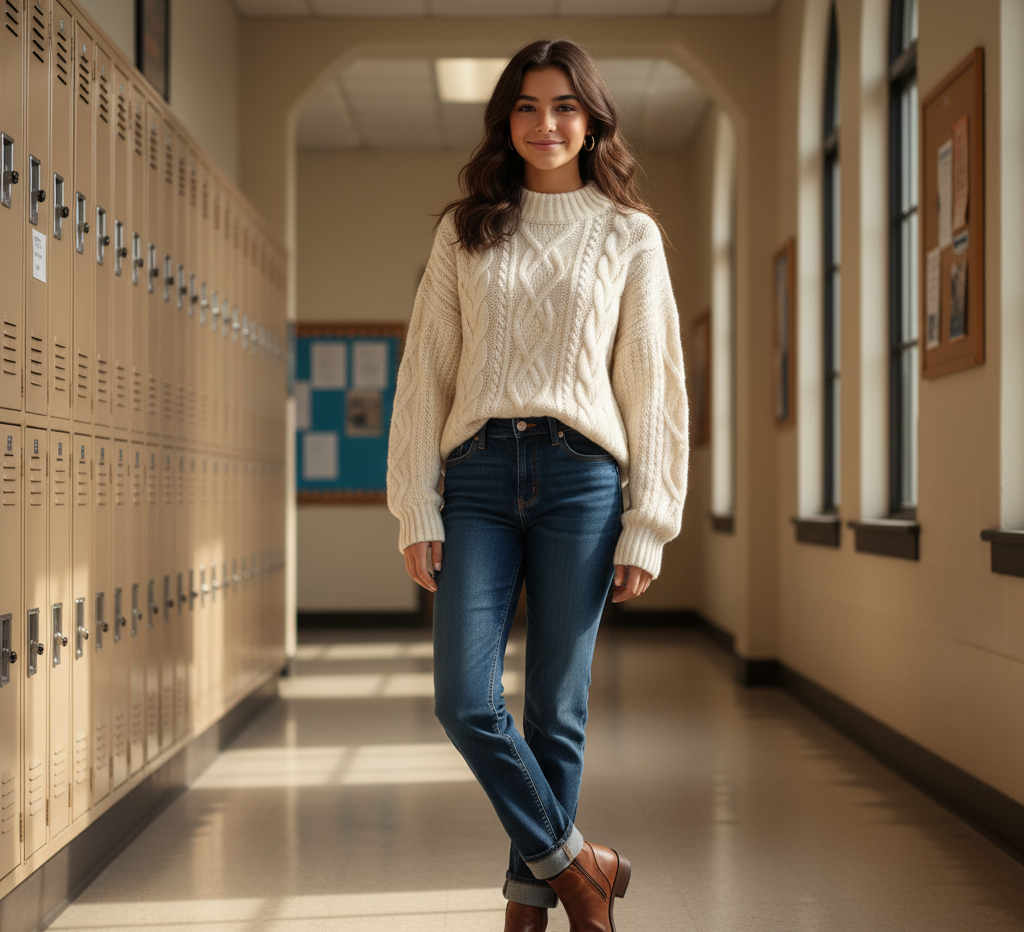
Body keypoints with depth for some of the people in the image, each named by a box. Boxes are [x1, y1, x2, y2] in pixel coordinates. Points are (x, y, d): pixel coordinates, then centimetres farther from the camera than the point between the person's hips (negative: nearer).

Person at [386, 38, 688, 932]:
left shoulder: (630, 235, 8)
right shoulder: (466, 231, 11)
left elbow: (655, 385, 5)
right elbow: (425, 373, 9)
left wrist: (649, 524, -1)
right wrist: (416, 510, 1)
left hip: (580, 479, -1)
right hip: (479, 476, 2)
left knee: (557, 712, 3)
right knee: (465, 702, -7)